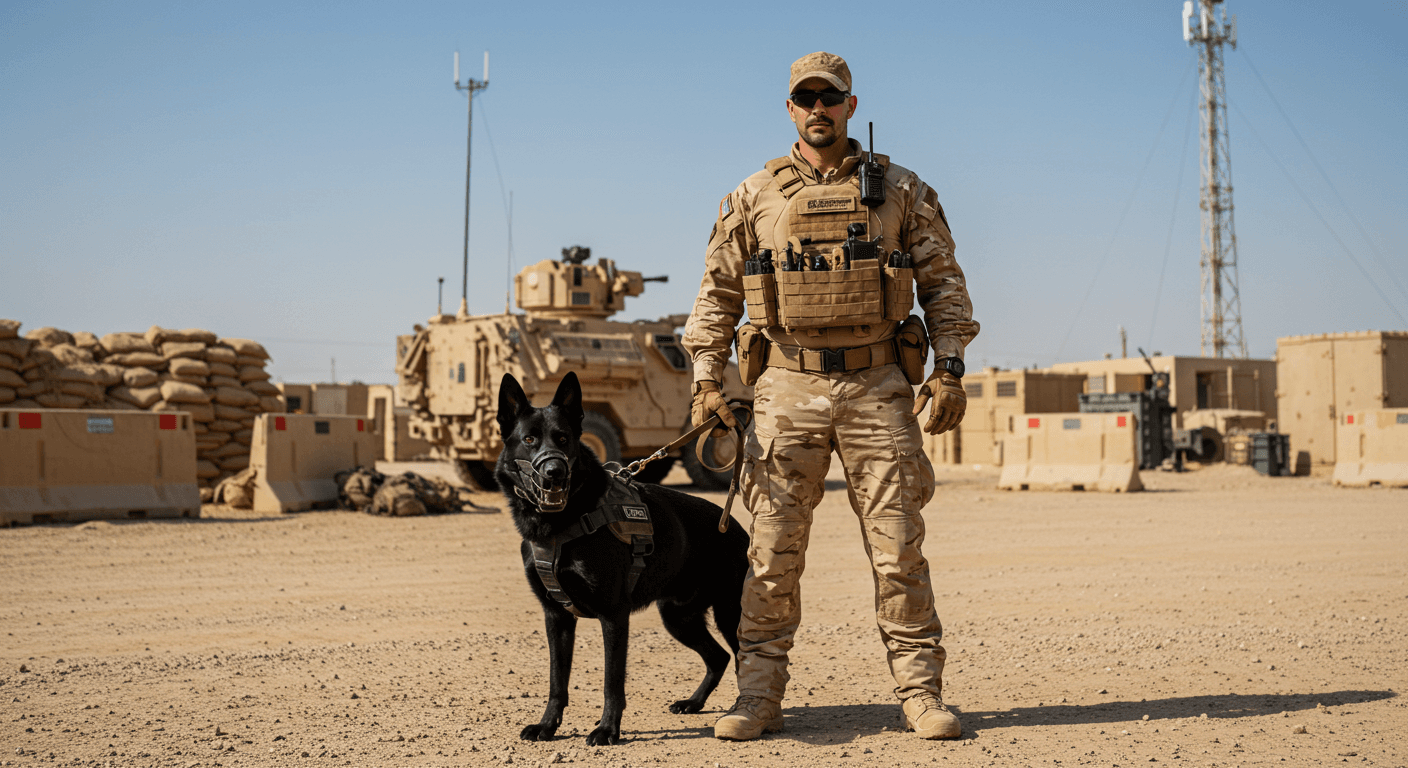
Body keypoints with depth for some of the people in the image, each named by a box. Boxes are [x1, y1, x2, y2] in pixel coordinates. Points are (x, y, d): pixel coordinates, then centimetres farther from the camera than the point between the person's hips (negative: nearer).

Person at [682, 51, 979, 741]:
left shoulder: (901, 190, 8)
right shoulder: (755, 195, 9)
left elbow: (942, 283, 10)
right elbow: (718, 292, 11)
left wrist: (949, 368, -1)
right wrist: (707, 380, 2)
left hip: (878, 386, 0)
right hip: (788, 388, 0)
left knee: (899, 550, -1)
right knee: (773, 551, 0)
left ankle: (920, 694, 8)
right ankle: (759, 697, 7)